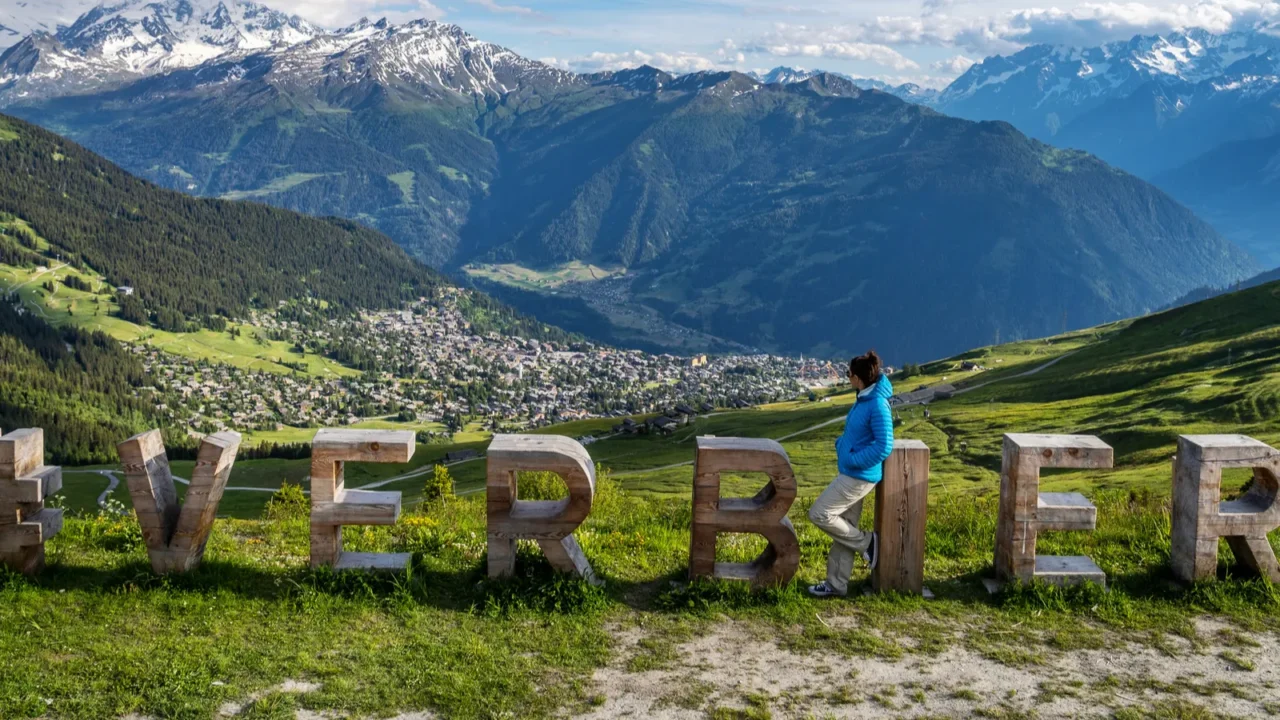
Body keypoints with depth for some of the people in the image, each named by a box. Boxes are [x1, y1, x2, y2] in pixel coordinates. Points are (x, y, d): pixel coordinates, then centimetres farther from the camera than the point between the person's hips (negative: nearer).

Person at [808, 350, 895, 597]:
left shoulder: (878, 404, -20)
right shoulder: (863, 400, 9)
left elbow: (884, 447, -23)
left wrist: (853, 460, -18)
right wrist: (841, 443, 6)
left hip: (859, 476, -9)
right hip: (852, 474, 9)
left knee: (819, 514, -8)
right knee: (844, 528, 12)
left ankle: (865, 542, 7)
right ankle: (836, 585, 19)